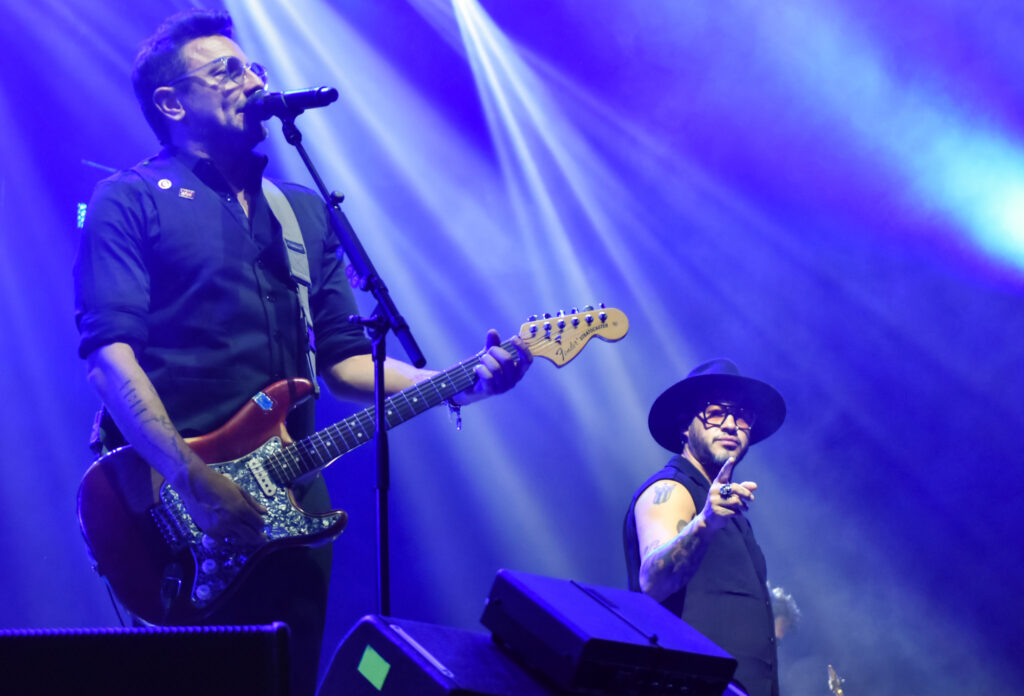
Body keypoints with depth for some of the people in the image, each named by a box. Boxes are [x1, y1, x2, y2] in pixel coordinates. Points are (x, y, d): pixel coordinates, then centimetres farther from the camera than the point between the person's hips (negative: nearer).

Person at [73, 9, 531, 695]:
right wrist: (196, 481, -23)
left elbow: (344, 358, 15)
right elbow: (110, 352, -13)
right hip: (173, 500, -5)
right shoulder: (131, 201, -1)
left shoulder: (306, 212, 18)